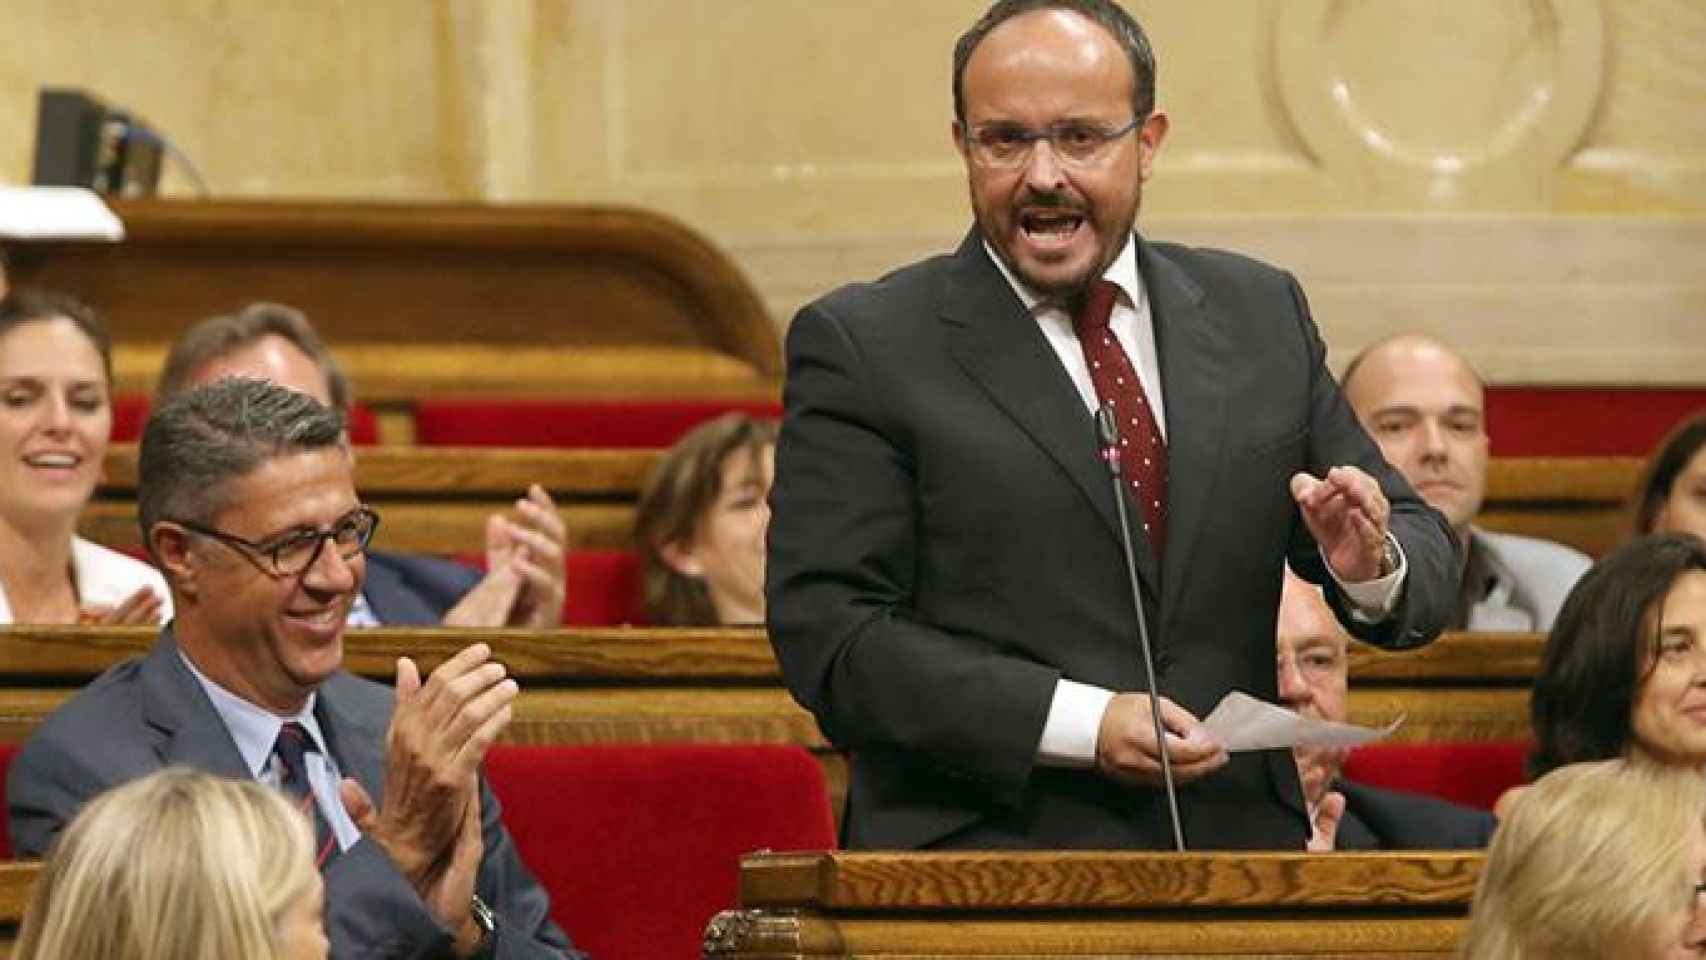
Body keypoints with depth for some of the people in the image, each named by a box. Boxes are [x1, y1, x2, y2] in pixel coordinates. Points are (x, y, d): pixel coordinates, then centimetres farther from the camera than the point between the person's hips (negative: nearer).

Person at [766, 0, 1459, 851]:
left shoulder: (1261, 316, 11)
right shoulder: (861, 348, 0)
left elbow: (1420, 553, 14)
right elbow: (823, 632, -8)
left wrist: (1369, 567, -10)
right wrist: (1077, 724, -17)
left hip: (1235, 856, 5)